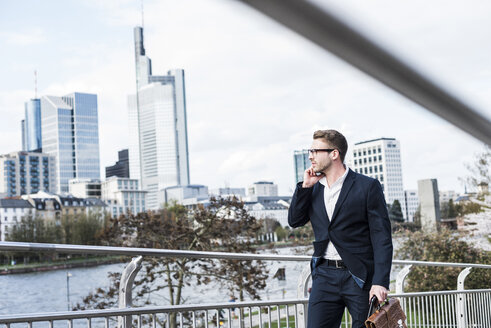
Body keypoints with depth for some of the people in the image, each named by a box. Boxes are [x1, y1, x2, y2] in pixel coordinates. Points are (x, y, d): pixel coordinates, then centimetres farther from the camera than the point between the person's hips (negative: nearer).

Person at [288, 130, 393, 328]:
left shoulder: (367, 187, -4)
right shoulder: (313, 189, 13)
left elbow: (382, 238, -8)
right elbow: (295, 221, 9)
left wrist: (380, 282, -17)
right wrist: (305, 186, 0)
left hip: (360, 277, -4)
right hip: (324, 276, 4)